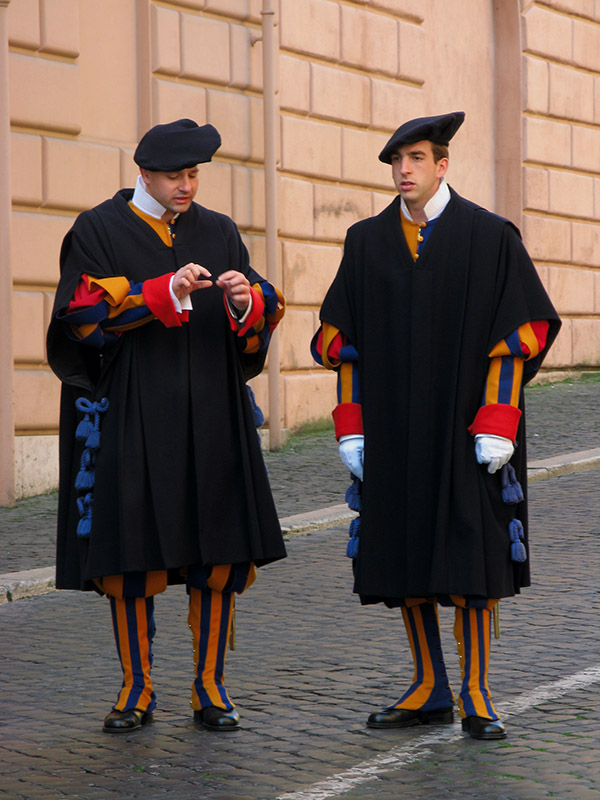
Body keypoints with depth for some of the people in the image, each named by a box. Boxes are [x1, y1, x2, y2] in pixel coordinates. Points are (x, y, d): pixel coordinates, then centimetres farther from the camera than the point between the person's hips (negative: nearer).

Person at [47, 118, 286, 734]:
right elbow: (83, 315, -9)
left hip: (210, 417, 3)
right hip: (129, 418, -3)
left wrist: (247, 303, -15)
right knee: (129, 554, -1)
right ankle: (137, 689, 12)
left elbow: (258, 329, 9)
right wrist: (165, 293, -19)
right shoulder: (97, 231, 3)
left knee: (218, 552, 0)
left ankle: (210, 687, 11)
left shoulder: (220, 234, 12)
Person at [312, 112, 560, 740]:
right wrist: (350, 427, 2)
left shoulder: (489, 237, -3)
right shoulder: (367, 242, 7)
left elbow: (519, 333, -5)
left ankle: (475, 696, 6)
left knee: (469, 554, -3)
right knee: (404, 555, 6)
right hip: (391, 430, 4)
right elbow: (343, 340, 9)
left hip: (463, 426, -3)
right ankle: (429, 692, 17)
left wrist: (496, 424, -13)